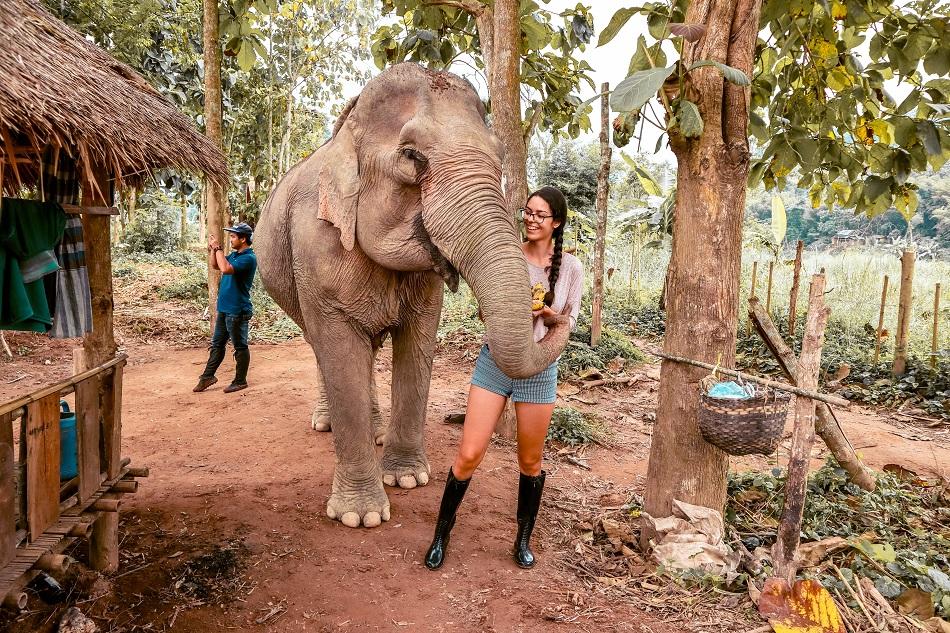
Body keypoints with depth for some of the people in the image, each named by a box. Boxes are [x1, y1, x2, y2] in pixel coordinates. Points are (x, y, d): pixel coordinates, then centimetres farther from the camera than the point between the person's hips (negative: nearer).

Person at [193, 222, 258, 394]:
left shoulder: (249, 258, -18)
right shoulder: (234, 254, 12)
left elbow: (226, 268, -30)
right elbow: (215, 265, 22)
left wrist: (218, 248, -21)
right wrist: (212, 250, 6)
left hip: (237, 311, -10)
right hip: (225, 308, 10)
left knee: (240, 346, 3)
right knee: (217, 344, 16)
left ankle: (240, 381, 13)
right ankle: (208, 376, 25)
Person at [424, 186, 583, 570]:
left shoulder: (570, 268, -1)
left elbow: (569, 323, 6)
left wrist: (548, 313, -15)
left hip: (539, 368, 0)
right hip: (495, 360, 0)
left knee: (530, 462, 11)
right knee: (468, 455, -3)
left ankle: (523, 540, 31)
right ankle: (441, 534, 18)